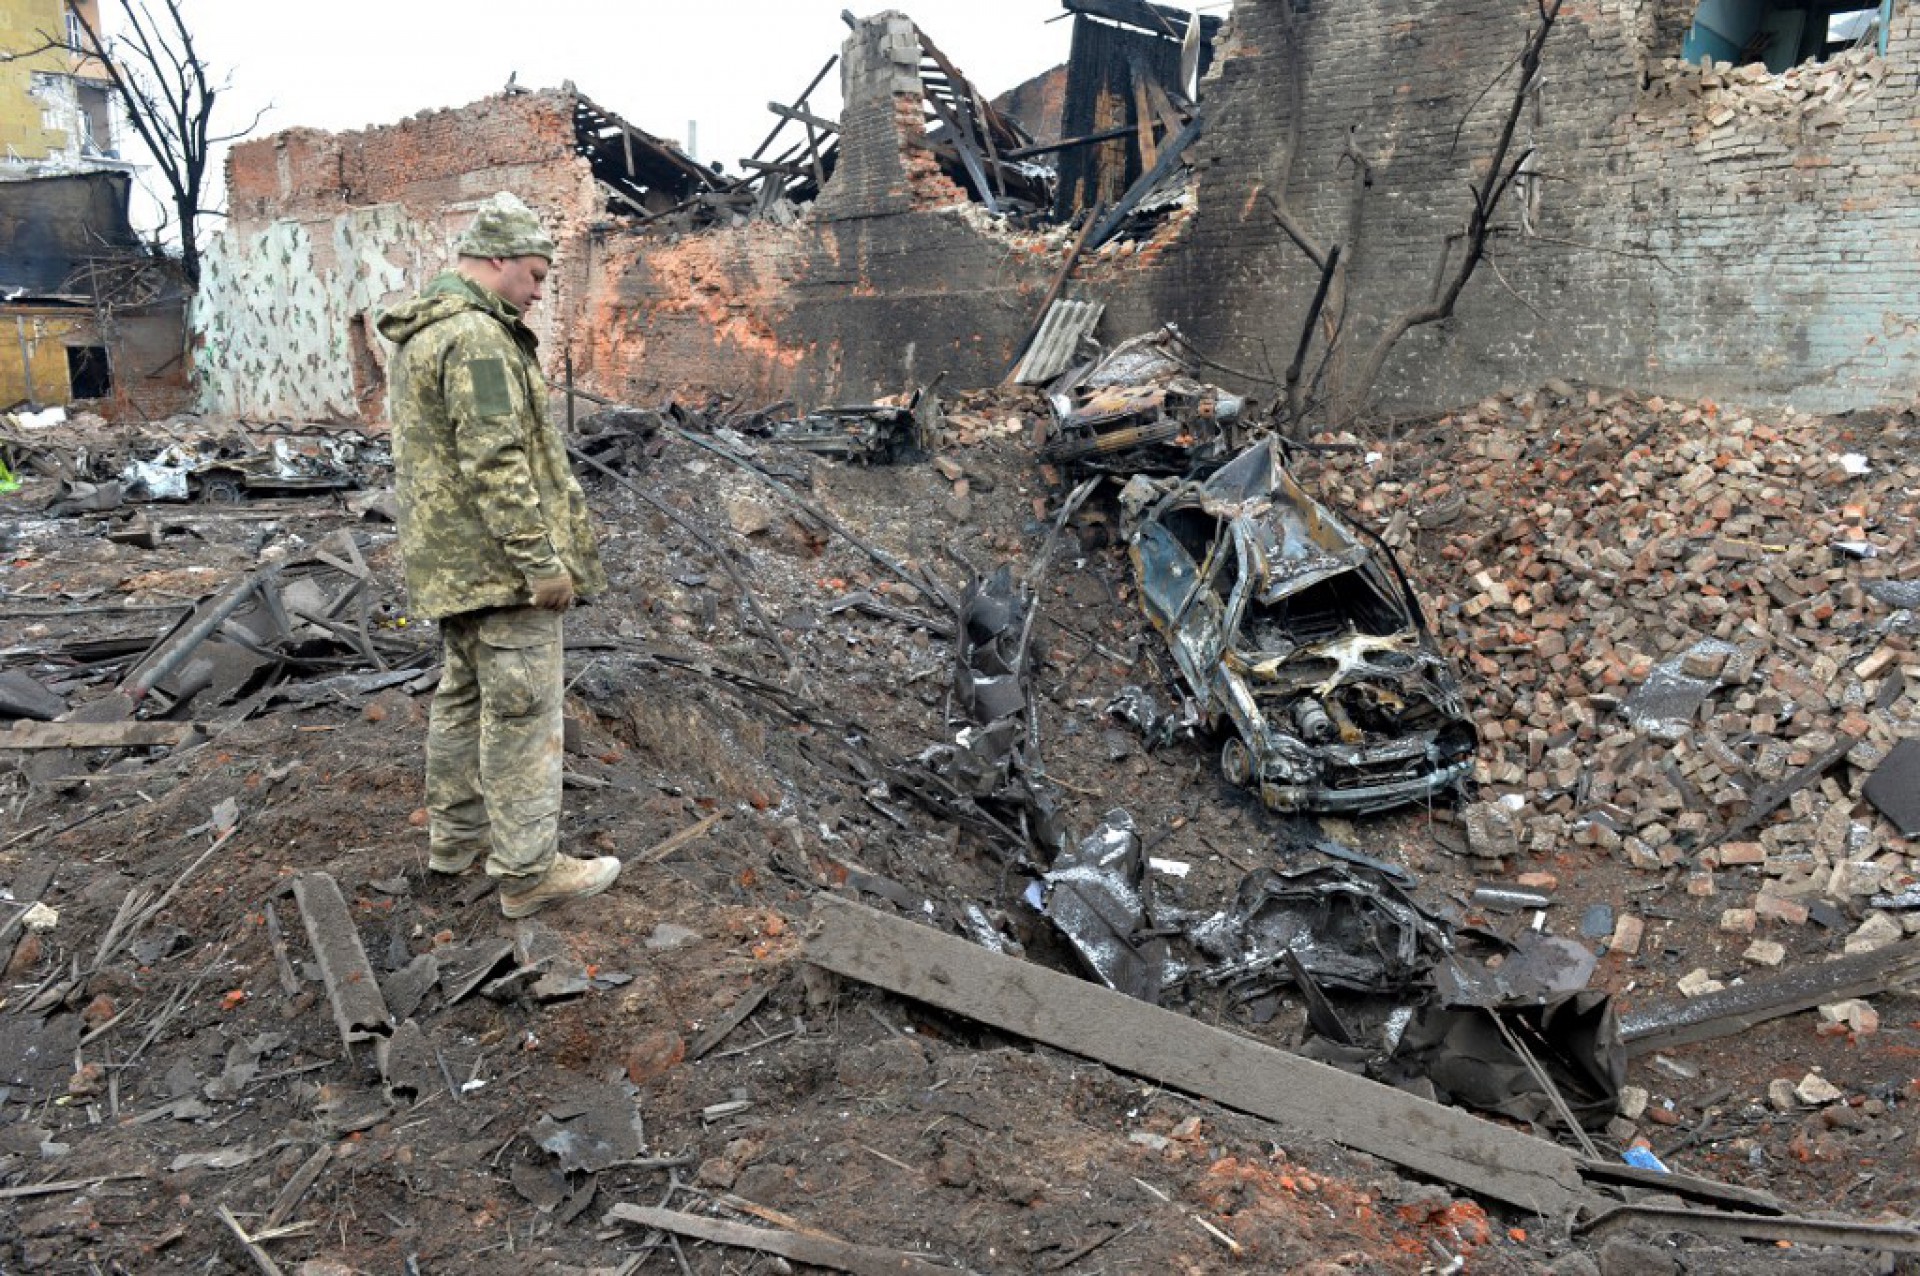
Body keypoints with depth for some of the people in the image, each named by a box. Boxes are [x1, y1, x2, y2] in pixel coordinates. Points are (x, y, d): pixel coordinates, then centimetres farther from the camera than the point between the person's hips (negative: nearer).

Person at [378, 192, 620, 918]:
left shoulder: (419, 334, 16)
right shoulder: (476, 336, -18)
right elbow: (496, 463, -24)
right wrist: (542, 561, -22)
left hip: (447, 559, 11)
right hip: (498, 561, -11)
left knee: (465, 696, 19)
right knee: (522, 711, -6)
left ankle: (457, 833, 31)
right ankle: (528, 872, -1)